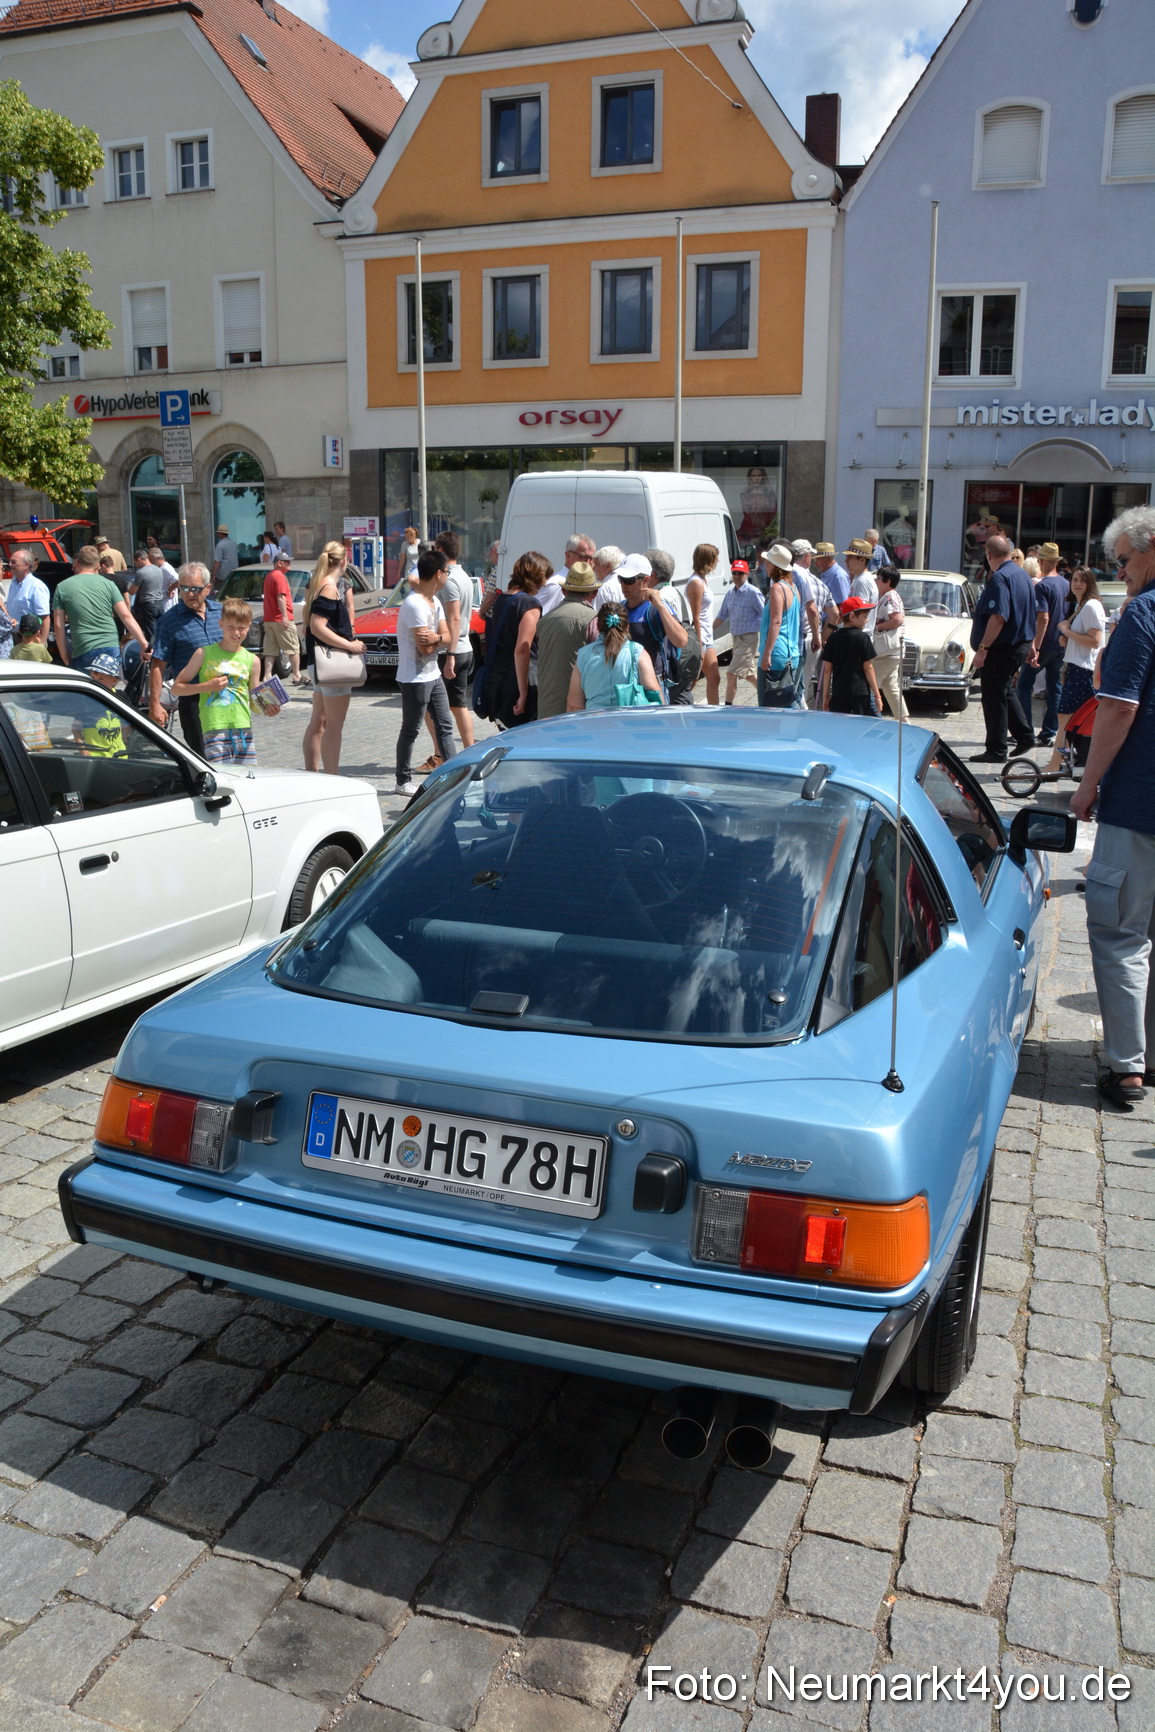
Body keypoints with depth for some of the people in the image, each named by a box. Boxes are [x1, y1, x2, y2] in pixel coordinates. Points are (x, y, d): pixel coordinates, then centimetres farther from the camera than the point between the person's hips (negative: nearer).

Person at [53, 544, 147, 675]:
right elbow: (126, 616, -1)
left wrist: (65, 657, 8)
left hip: (83, 653, -1)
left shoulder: (62, 588, 4)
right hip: (112, 648, 2)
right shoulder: (108, 584, 5)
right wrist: (144, 643, 0)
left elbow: (59, 625, 2)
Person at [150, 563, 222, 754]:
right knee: (200, 755, -1)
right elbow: (158, 665, -6)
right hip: (193, 699, -4)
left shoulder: (221, 611, 8)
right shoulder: (169, 621, -4)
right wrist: (155, 704, -13)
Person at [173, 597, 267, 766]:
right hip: (214, 728, -3)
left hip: (243, 727, 3)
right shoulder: (205, 654, 7)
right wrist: (207, 686, -6)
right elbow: (176, 687, 8)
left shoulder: (252, 660, 12)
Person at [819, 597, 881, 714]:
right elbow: (868, 668, -5)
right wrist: (877, 695, -1)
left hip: (838, 693, 4)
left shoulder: (833, 638, 6)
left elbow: (827, 669, 6)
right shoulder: (863, 637, -5)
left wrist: (825, 695, 12)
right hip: (861, 693, -4)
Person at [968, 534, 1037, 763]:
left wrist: (982, 647, -26)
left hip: (1002, 647, -9)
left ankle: (996, 751, 4)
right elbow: (1030, 614, 19)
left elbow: (998, 617, -28)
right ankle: (1024, 736, 25)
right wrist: (1031, 645, 26)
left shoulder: (1000, 578, -19)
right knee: (1006, 691, 24)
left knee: (994, 697, -1)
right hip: (1021, 644, 9)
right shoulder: (1022, 575, 11)